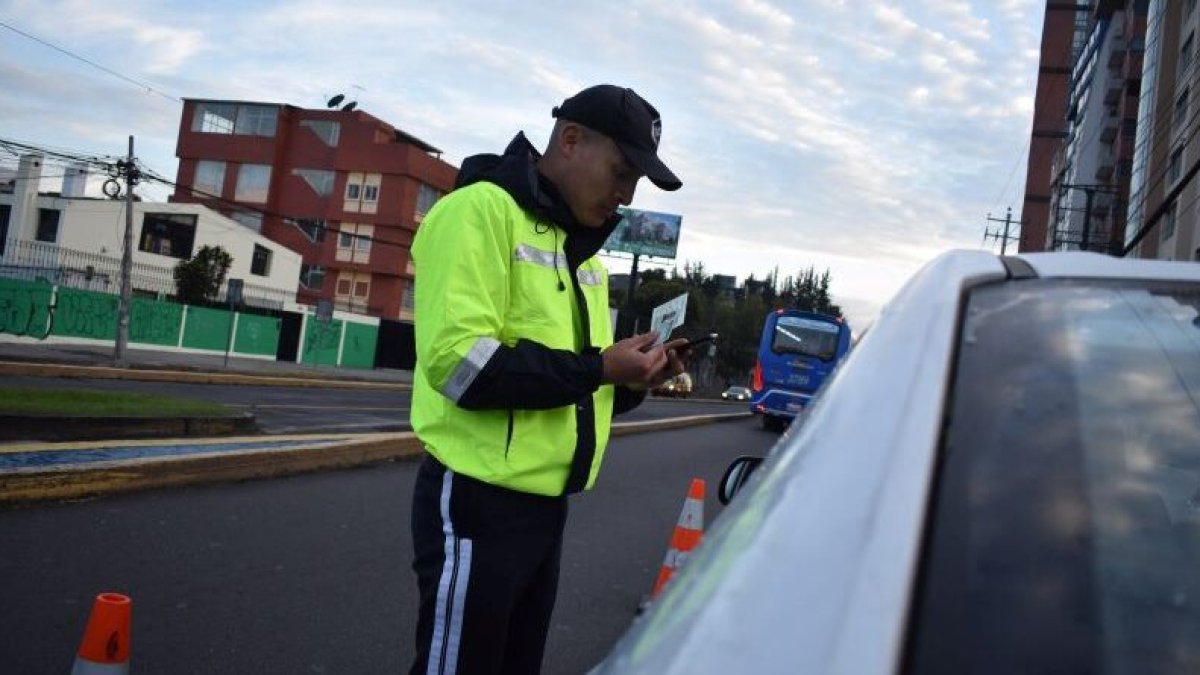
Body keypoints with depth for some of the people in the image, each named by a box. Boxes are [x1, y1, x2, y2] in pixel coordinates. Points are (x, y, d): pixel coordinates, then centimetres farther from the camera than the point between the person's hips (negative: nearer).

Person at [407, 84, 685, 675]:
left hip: (546, 503, 9)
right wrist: (597, 368, -20)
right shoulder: (479, 211, -13)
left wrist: (632, 379, -1)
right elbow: (459, 361, -24)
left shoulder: (582, 248, 15)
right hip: (479, 501, -9)